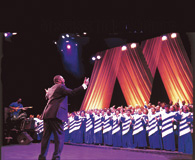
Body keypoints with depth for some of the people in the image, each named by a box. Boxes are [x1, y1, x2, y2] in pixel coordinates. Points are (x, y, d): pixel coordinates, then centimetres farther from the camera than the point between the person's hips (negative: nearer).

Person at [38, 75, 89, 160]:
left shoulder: (50, 89, 22)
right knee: (59, 137, -4)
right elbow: (72, 92, -11)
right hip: (55, 115, -8)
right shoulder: (61, 86, -1)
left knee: (46, 136, 13)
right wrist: (84, 85, -7)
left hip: (47, 115, 8)